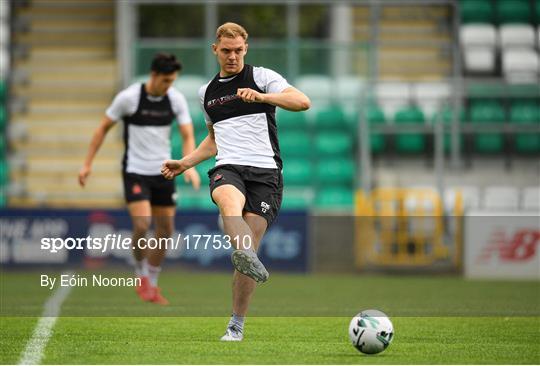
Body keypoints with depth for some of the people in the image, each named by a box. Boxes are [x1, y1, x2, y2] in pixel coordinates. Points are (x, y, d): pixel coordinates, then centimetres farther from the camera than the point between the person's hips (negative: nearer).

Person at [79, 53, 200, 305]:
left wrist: (190, 166, -21)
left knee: (165, 230, 5)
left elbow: (188, 136, -3)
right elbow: (104, 128, -3)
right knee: (142, 225, -20)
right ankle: (141, 275, 3)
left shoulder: (176, 99, -3)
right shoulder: (128, 97, -13)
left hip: (163, 171, 4)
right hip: (135, 171, -4)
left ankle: (152, 284, 20)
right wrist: (88, 164, -6)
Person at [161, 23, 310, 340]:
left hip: (265, 171, -2)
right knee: (230, 202, -36)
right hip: (228, 168, 2)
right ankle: (250, 262, -64)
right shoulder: (207, 92, 23)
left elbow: (303, 102, -9)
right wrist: (185, 163, 25)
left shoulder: (262, 77, 6)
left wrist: (262, 97, -22)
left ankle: (237, 326, 2)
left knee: (250, 243, -11)